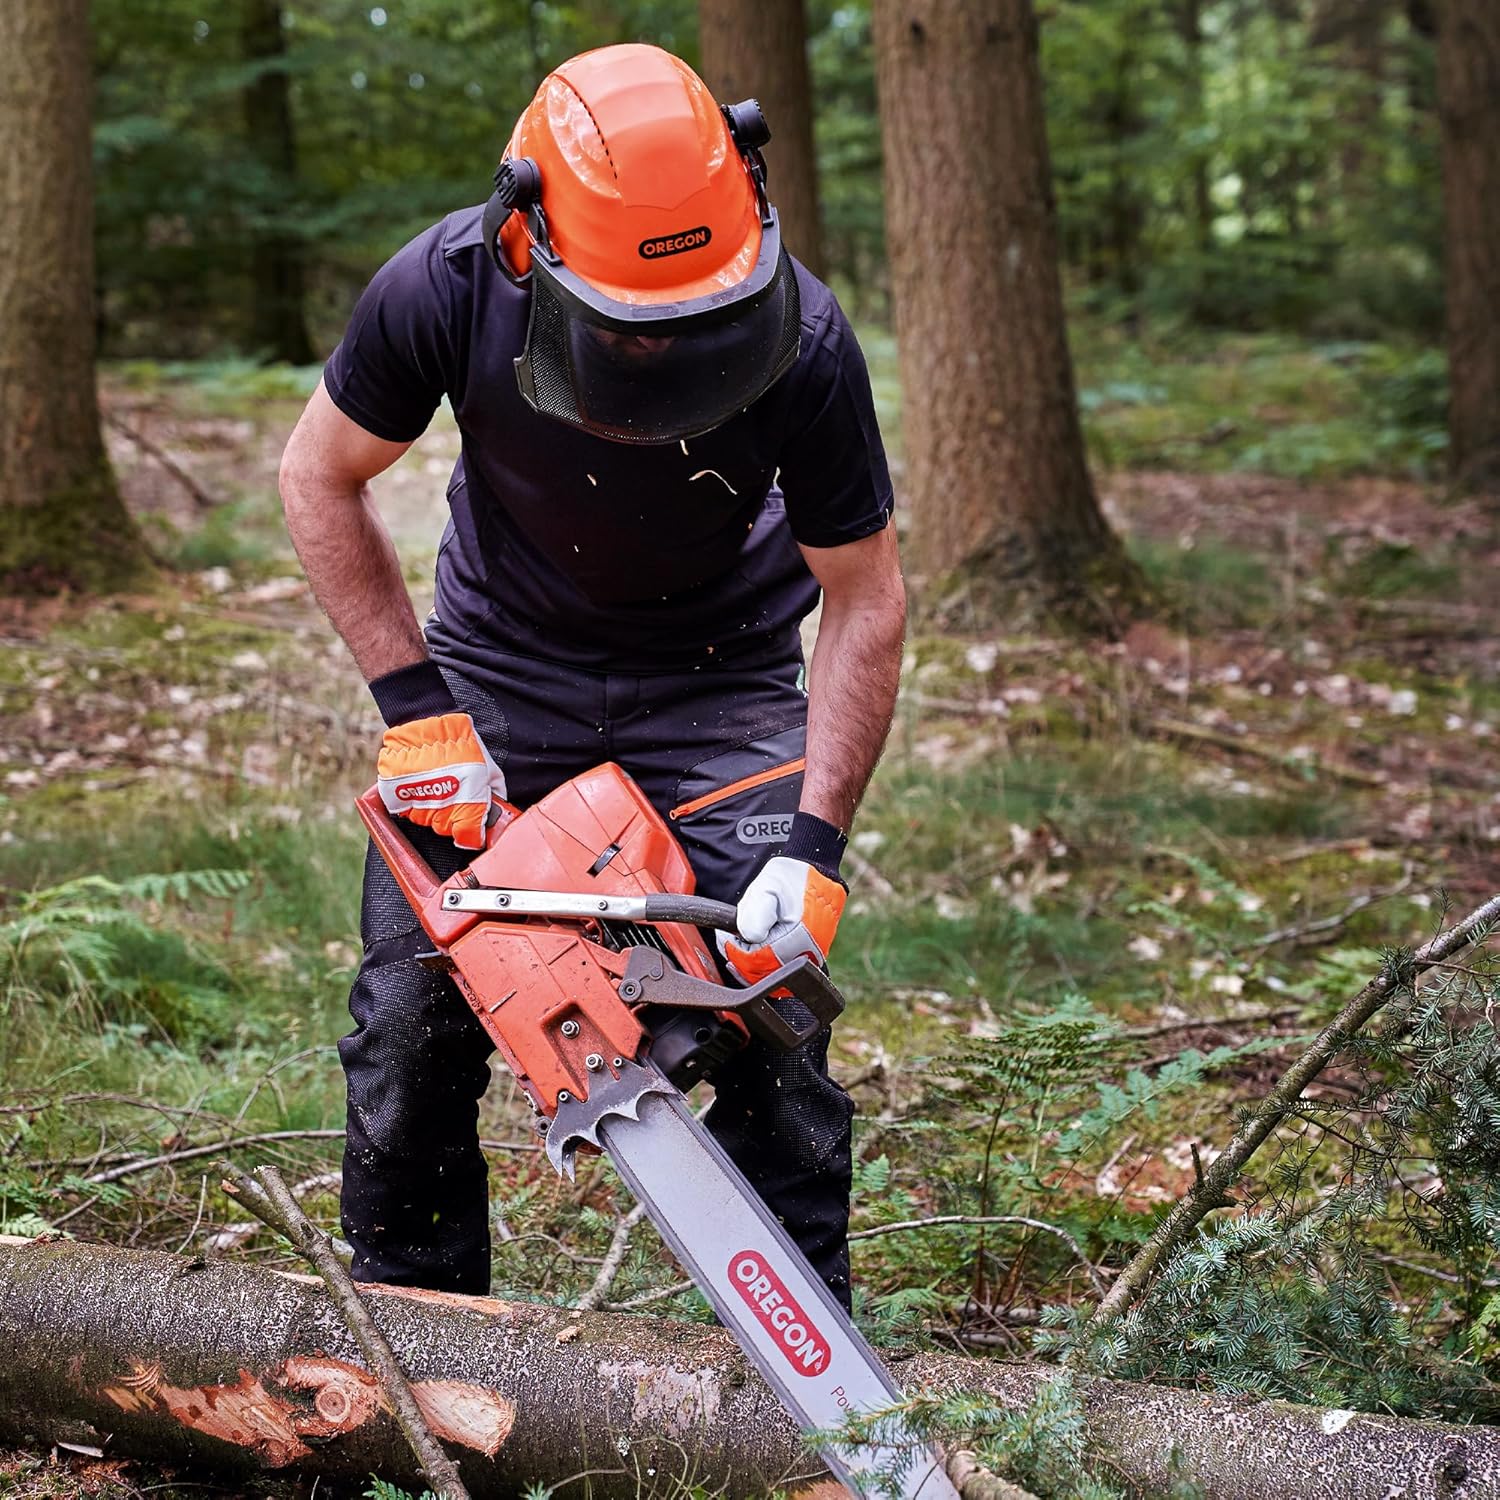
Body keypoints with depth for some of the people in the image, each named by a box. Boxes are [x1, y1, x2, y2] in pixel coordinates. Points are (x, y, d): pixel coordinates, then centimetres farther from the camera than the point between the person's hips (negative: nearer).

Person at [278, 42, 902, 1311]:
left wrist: (811, 847, -25)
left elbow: (865, 602, -17)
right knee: (412, 1015, -2)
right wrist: (416, 710, -16)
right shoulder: (445, 291, -29)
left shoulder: (801, 343, -31)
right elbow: (321, 479, -9)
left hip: (719, 679, -1)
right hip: (500, 665, 1)